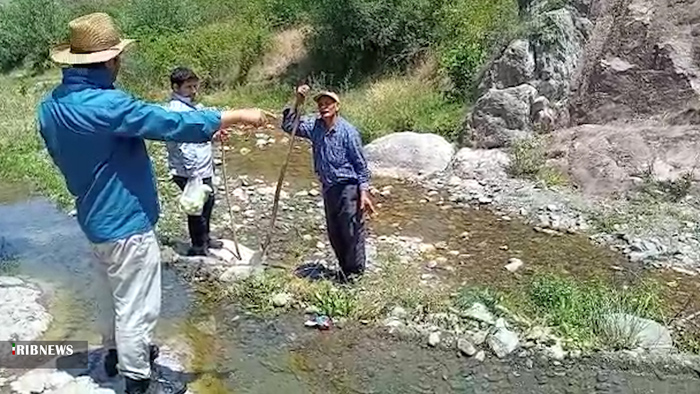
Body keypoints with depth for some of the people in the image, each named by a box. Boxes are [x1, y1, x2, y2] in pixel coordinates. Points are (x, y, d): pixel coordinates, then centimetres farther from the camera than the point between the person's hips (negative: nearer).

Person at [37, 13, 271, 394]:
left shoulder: (50, 105, 0)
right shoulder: (105, 105, -28)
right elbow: (172, 123, -28)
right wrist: (236, 115, -20)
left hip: (97, 218, 9)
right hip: (125, 222, -9)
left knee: (119, 293, 28)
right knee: (136, 304, 7)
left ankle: (118, 351, 46)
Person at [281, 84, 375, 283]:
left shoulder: (347, 130, -14)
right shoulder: (315, 126, 2)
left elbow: (361, 164, -10)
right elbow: (288, 126, 5)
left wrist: (364, 193, -13)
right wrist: (297, 103, -7)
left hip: (348, 187, -6)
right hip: (328, 188, 7)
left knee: (352, 232, 2)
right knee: (334, 233, 16)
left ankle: (355, 271, 20)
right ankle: (344, 267, 34)